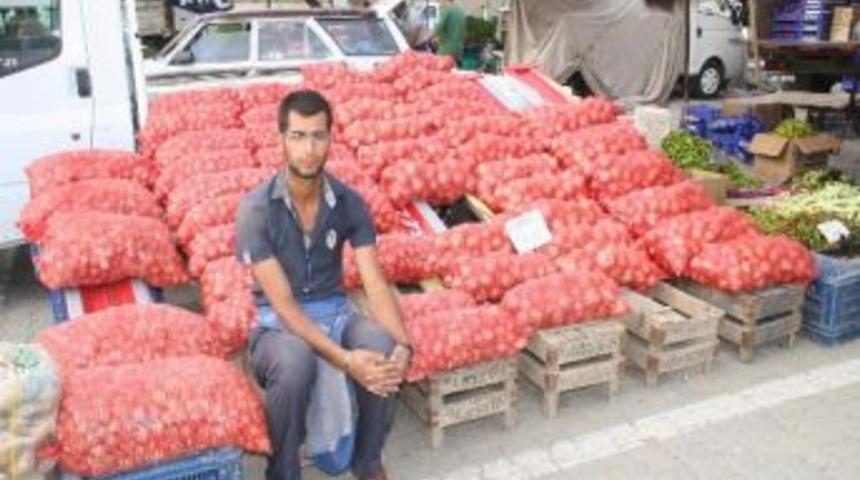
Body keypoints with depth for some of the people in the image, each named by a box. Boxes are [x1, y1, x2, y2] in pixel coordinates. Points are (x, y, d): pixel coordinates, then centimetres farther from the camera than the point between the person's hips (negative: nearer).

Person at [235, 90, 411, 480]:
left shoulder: (350, 203, -5)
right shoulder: (256, 208, -17)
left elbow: (375, 283, -10)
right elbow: (282, 302, -22)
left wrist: (403, 345, -29)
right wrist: (344, 359, -33)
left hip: (335, 311, 3)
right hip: (276, 322, -3)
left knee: (383, 350, -29)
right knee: (295, 363, -38)